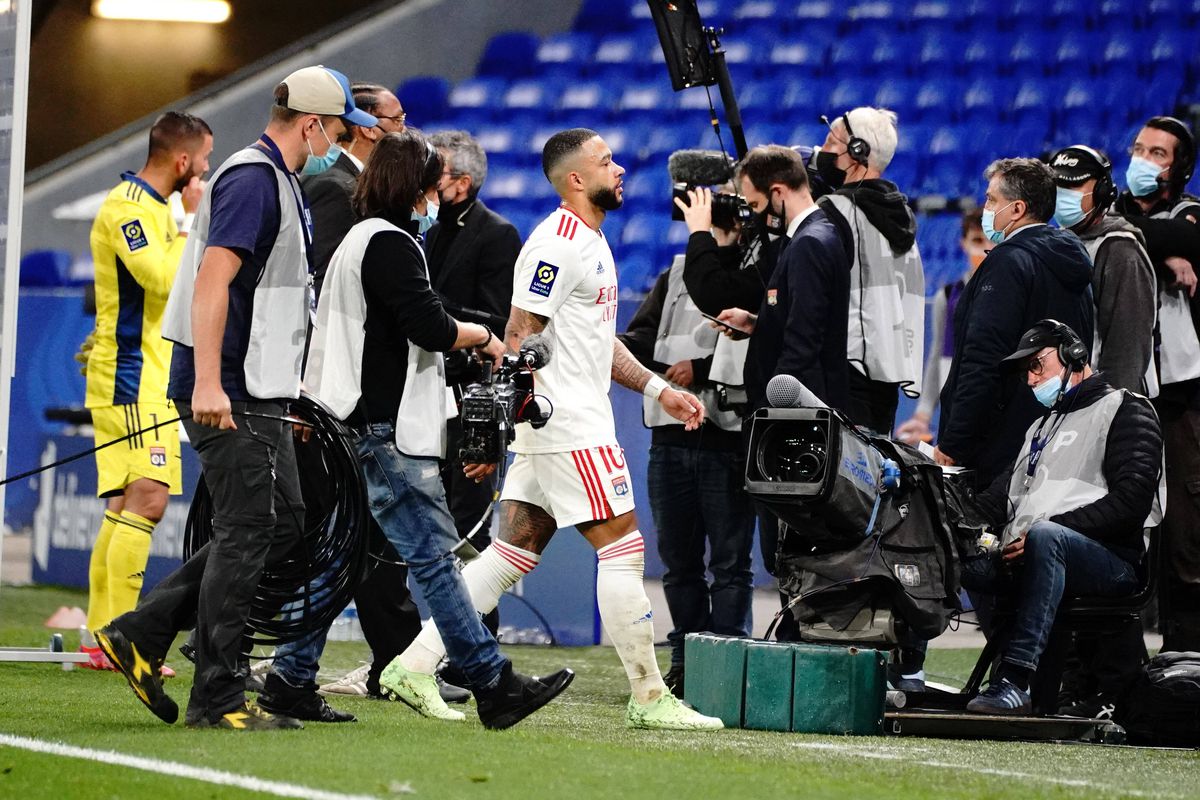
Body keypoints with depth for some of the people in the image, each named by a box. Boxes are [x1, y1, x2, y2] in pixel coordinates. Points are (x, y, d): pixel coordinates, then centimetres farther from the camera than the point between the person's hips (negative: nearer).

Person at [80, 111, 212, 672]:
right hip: (133, 377, -11)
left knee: (125, 506, 8)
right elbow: (166, 279, -25)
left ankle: (101, 635, 9)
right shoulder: (127, 208, -13)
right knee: (147, 497, -16)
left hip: (150, 377, 11)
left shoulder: (154, 206, 19)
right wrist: (190, 221, -14)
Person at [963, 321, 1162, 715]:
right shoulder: (1042, 427, 32)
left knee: (1046, 537, -40)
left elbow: (1131, 502, -10)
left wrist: (1041, 531, -16)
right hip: (1022, 554, 7)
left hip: (1113, 561, -7)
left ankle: (1014, 681, -49)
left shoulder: (1126, 410, 6)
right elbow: (1000, 498, 21)